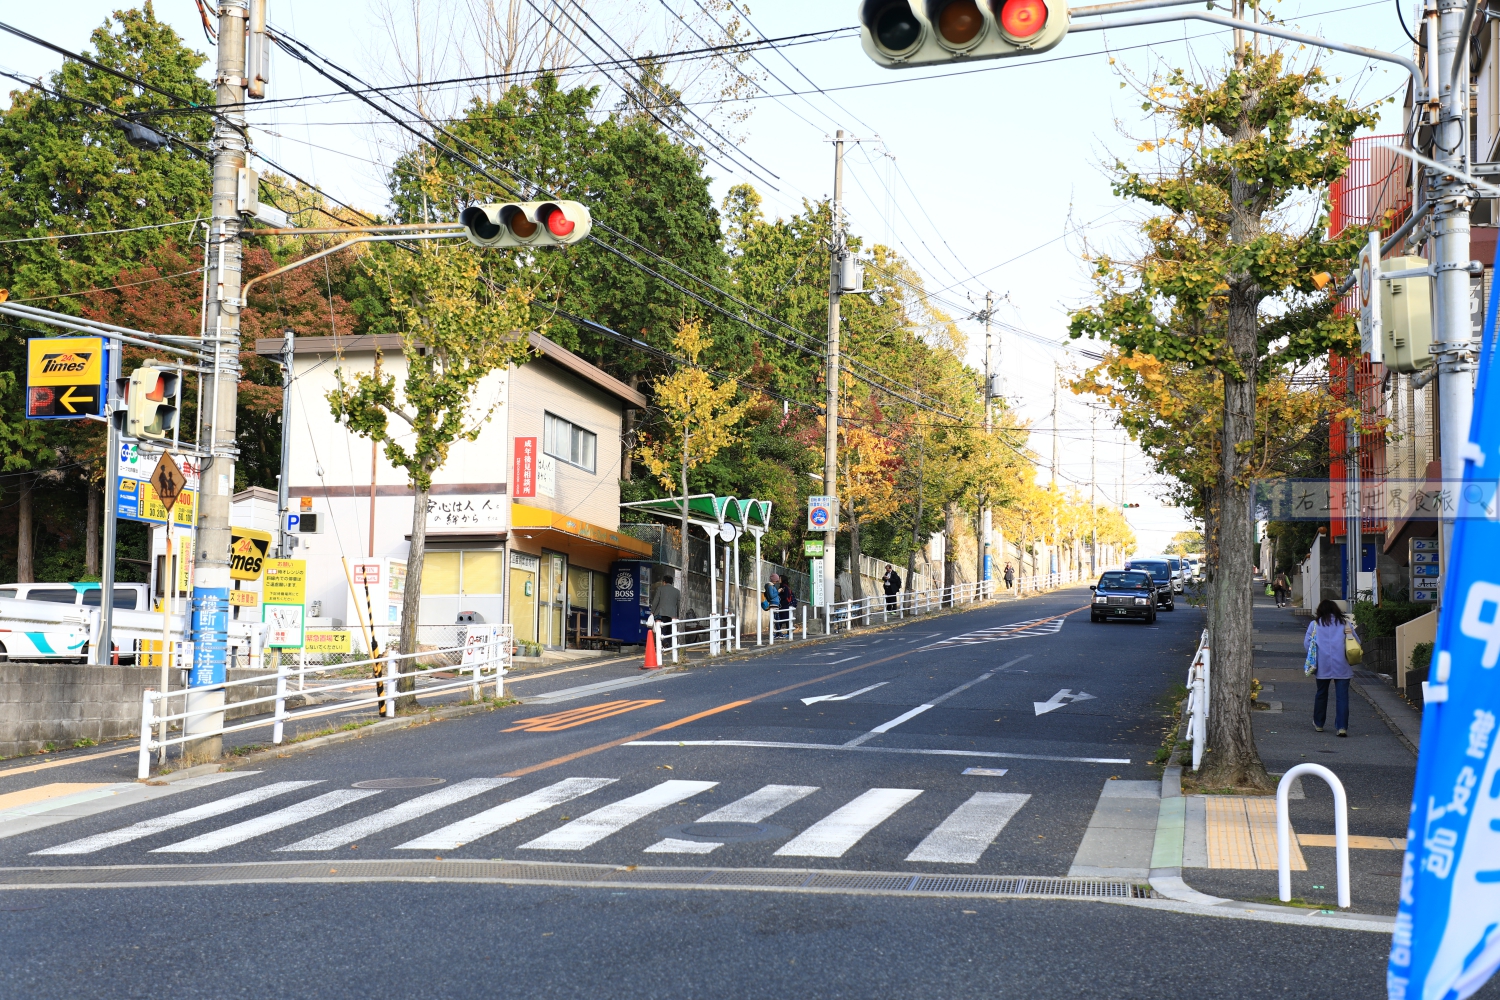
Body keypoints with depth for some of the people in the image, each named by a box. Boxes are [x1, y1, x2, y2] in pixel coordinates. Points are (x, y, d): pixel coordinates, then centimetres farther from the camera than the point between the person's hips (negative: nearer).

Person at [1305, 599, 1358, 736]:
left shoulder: (1314, 624, 5)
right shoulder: (1345, 623, 6)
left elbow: (1307, 644, 3)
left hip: (1322, 666, 1)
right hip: (1342, 666, -1)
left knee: (1321, 694, 17)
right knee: (1342, 696, -1)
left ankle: (1318, 723, 28)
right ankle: (1342, 726, -10)